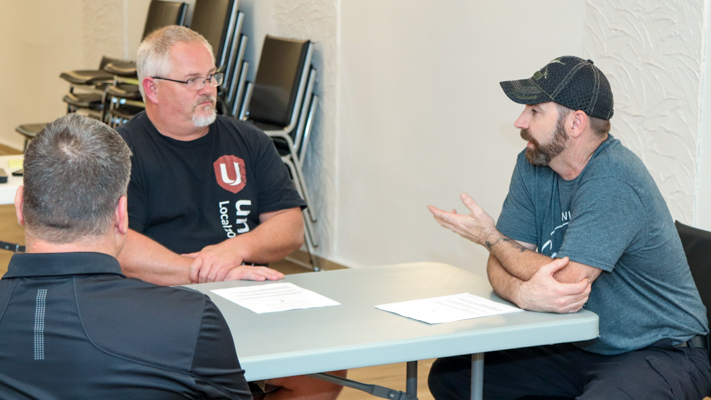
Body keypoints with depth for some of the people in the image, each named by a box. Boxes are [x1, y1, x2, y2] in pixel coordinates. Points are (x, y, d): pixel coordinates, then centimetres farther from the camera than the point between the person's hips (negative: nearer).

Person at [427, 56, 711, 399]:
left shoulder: (613, 181, -23)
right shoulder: (532, 166, 3)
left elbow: (567, 280, -27)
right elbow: (501, 264, -1)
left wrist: (489, 237, -11)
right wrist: (522, 293, -27)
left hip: (659, 353, -8)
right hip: (579, 347, 8)